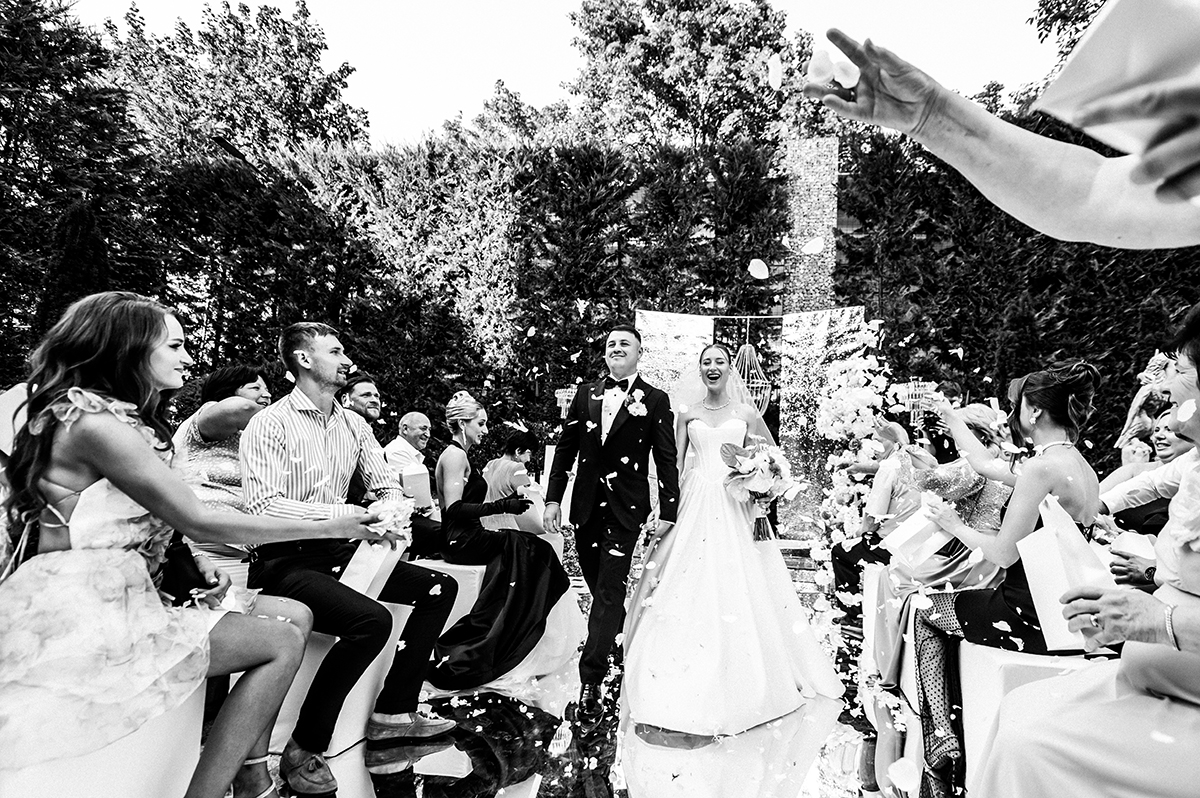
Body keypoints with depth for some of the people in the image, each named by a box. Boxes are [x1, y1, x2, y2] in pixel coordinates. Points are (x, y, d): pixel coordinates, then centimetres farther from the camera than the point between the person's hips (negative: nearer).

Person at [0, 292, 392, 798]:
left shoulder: (120, 418, 15)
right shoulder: (95, 419, -16)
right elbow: (201, 522, -19)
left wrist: (197, 564, -3)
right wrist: (328, 528, -15)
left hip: (116, 597, 9)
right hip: (80, 618, -9)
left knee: (290, 615, 5)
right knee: (282, 644, -11)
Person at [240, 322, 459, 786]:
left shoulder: (353, 425, 11)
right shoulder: (269, 424, -9)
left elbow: (388, 486, 13)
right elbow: (262, 508, -20)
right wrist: (347, 513, -24)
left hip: (338, 553, 8)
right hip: (285, 561, -7)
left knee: (439, 588, -2)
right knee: (371, 620, -30)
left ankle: (393, 715, 0)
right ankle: (305, 748, -13)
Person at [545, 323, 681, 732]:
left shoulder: (655, 400, -1)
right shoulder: (585, 394, 8)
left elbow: (667, 459, -2)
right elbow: (565, 448, 9)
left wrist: (667, 509, -7)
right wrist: (553, 498, 5)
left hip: (626, 510, -4)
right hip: (586, 506, 4)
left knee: (609, 593, -6)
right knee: (601, 590, 14)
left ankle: (590, 684, -2)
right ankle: (618, 640, 37)